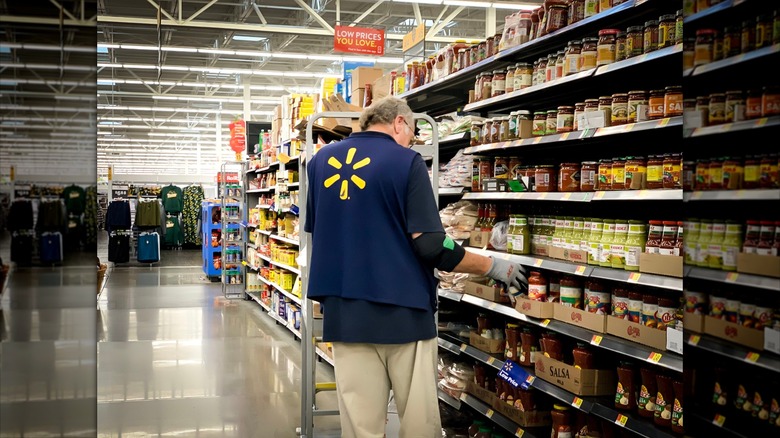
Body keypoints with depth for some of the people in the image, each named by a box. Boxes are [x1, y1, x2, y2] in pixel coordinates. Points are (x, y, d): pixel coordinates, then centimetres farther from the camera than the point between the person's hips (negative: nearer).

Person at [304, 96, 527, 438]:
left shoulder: (320, 161, 8)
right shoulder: (406, 161, -7)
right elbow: (430, 246, -14)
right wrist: (493, 267, -2)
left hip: (345, 314, 4)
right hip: (402, 312, -4)